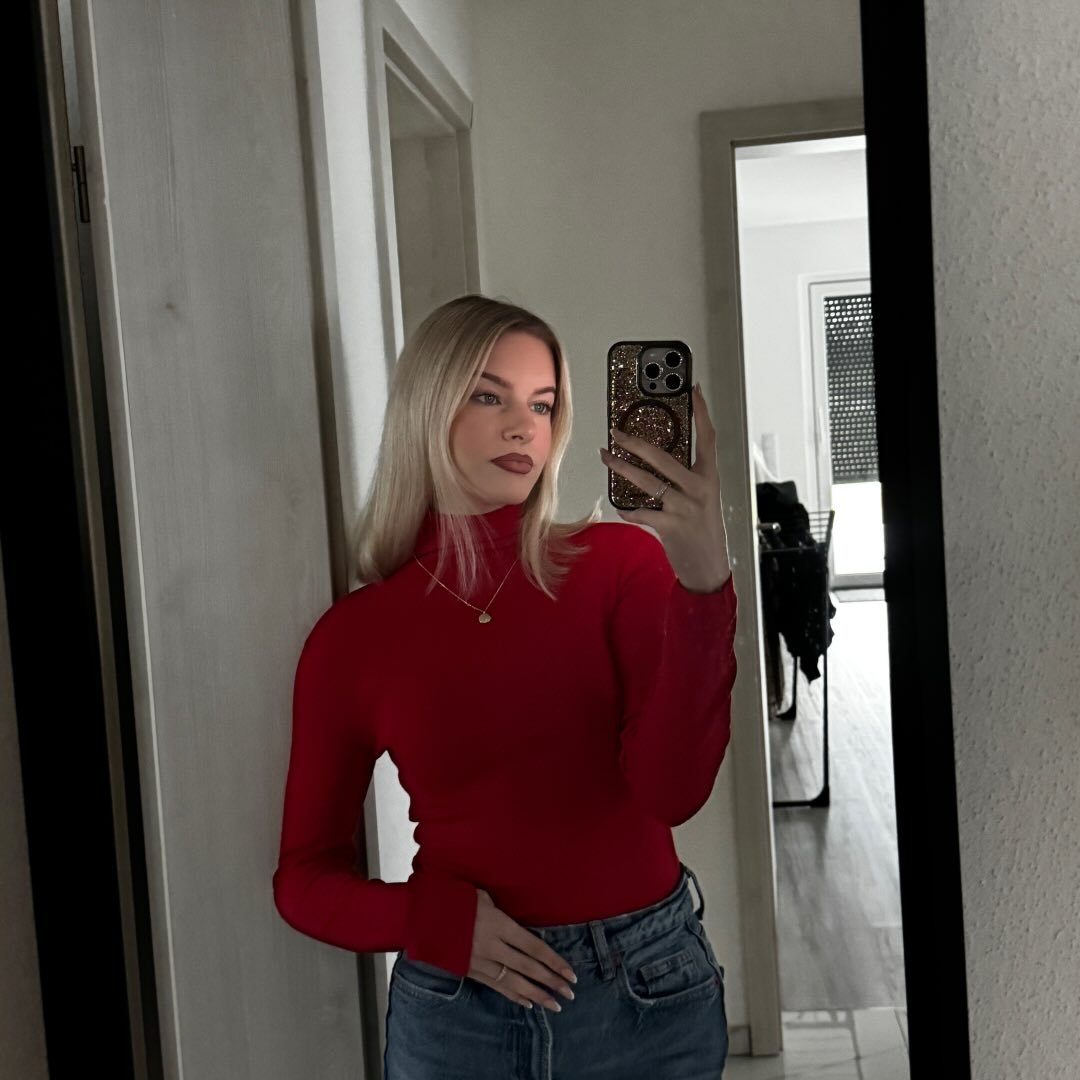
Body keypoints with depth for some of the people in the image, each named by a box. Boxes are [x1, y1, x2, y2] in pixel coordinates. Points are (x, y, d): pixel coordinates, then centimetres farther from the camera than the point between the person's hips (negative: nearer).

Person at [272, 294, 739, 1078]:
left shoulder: (620, 562, -8)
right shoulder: (351, 637, -4)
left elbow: (672, 791, -20)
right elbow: (305, 877, 2)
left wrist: (703, 578, -32)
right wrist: (436, 921, -16)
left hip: (648, 988, 0)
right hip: (454, 1007, 0)